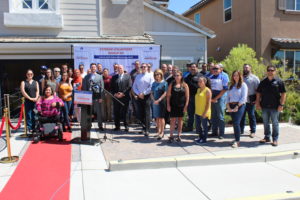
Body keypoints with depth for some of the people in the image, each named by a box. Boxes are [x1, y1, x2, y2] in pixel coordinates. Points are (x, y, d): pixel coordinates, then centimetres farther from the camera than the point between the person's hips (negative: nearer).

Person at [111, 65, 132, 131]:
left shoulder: (127, 76, 6)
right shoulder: (114, 77, 14)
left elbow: (129, 86, -3)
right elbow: (112, 87, 11)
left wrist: (123, 93, -11)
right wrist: (114, 94, -6)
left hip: (125, 97, -3)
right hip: (116, 97, 3)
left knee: (124, 112, -1)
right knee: (116, 112, 4)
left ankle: (126, 126, 7)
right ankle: (117, 126, 13)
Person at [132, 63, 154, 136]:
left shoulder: (150, 76, 2)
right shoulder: (137, 76, 13)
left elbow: (151, 87, -7)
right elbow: (134, 86, 11)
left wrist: (143, 93, -12)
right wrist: (138, 94, -4)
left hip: (147, 96, -4)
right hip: (139, 97, 4)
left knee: (147, 113, -6)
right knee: (140, 113, 6)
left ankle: (147, 130, -7)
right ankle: (143, 128, 20)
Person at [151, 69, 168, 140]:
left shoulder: (164, 83, -3)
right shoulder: (154, 83, 12)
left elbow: (165, 93, -9)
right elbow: (152, 93, 11)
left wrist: (158, 100, -15)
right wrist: (154, 100, -5)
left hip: (162, 102, -5)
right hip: (155, 102, 5)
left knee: (161, 117, -3)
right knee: (157, 118, 8)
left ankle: (162, 132, 3)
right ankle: (158, 131, 17)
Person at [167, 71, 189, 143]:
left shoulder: (184, 85, 1)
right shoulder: (172, 84, 4)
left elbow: (187, 96, 0)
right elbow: (168, 95, 4)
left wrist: (186, 106, -7)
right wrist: (168, 105, -4)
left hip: (181, 106, 0)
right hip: (173, 105, 0)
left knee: (180, 120, 9)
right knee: (172, 120, -2)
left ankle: (179, 136, 18)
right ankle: (171, 136, 2)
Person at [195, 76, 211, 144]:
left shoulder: (207, 90, -10)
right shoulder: (198, 90, 13)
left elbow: (208, 102, -13)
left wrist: (205, 112, -18)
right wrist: (196, 110, 15)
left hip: (204, 113, -7)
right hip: (197, 112, 7)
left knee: (204, 126, 3)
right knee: (198, 126, 13)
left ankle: (204, 139, 13)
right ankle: (200, 137, 27)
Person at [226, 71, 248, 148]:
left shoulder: (243, 85, 1)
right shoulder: (231, 86, 18)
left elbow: (243, 98, -7)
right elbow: (228, 97, 13)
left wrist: (237, 107, -13)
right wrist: (228, 107, 0)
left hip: (240, 106, -5)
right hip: (231, 106, 5)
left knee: (236, 123, -15)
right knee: (234, 123, 5)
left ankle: (237, 141, -11)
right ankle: (236, 139, 12)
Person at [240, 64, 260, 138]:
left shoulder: (254, 78, 0)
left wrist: (256, 99, -9)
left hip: (250, 101, -4)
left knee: (251, 116, 2)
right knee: (241, 116, 9)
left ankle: (253, 131, 10)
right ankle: (241, 130, 19)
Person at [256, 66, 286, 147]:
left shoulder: (279, 81, -2)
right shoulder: (263, 82, 7)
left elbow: (283, 93, -4)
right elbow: (258, 93, 11)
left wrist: (281, 104, -11)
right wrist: (258, 103, 4)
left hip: (275, 106, -3)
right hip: (264, 106, 4)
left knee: (275, 123, 4)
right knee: (265, 123, 11)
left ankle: (275, 139, 13)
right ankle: (267, 137, 24)